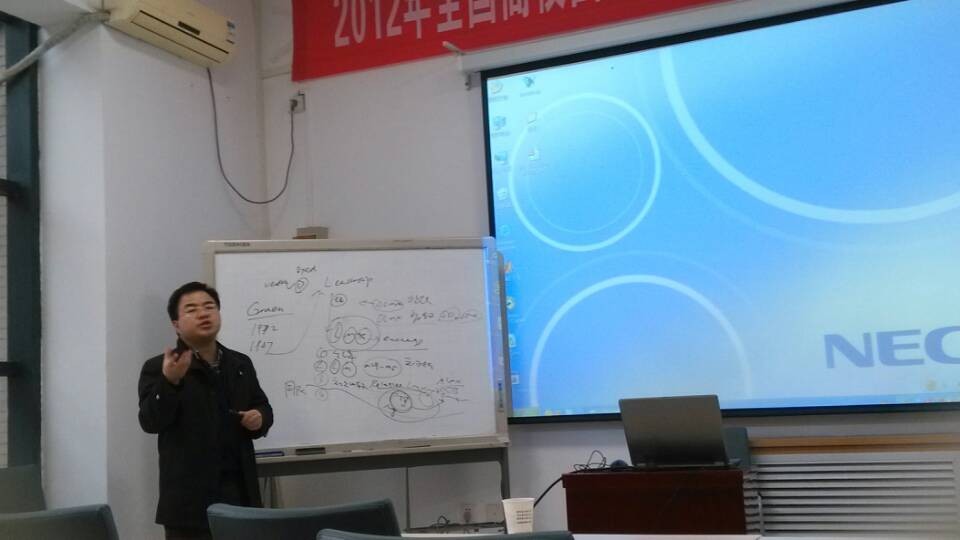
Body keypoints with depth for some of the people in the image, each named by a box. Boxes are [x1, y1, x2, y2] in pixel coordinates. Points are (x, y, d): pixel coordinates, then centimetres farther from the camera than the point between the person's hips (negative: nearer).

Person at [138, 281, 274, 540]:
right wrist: (170, 381, -28)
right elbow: (150, 422, -13)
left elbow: (262, 406, 23)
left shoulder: (241, 364, 14)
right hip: (190, 498, -5)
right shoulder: (158, 368, -2)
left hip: (240, 490, 5)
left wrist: (260, 418, -1)